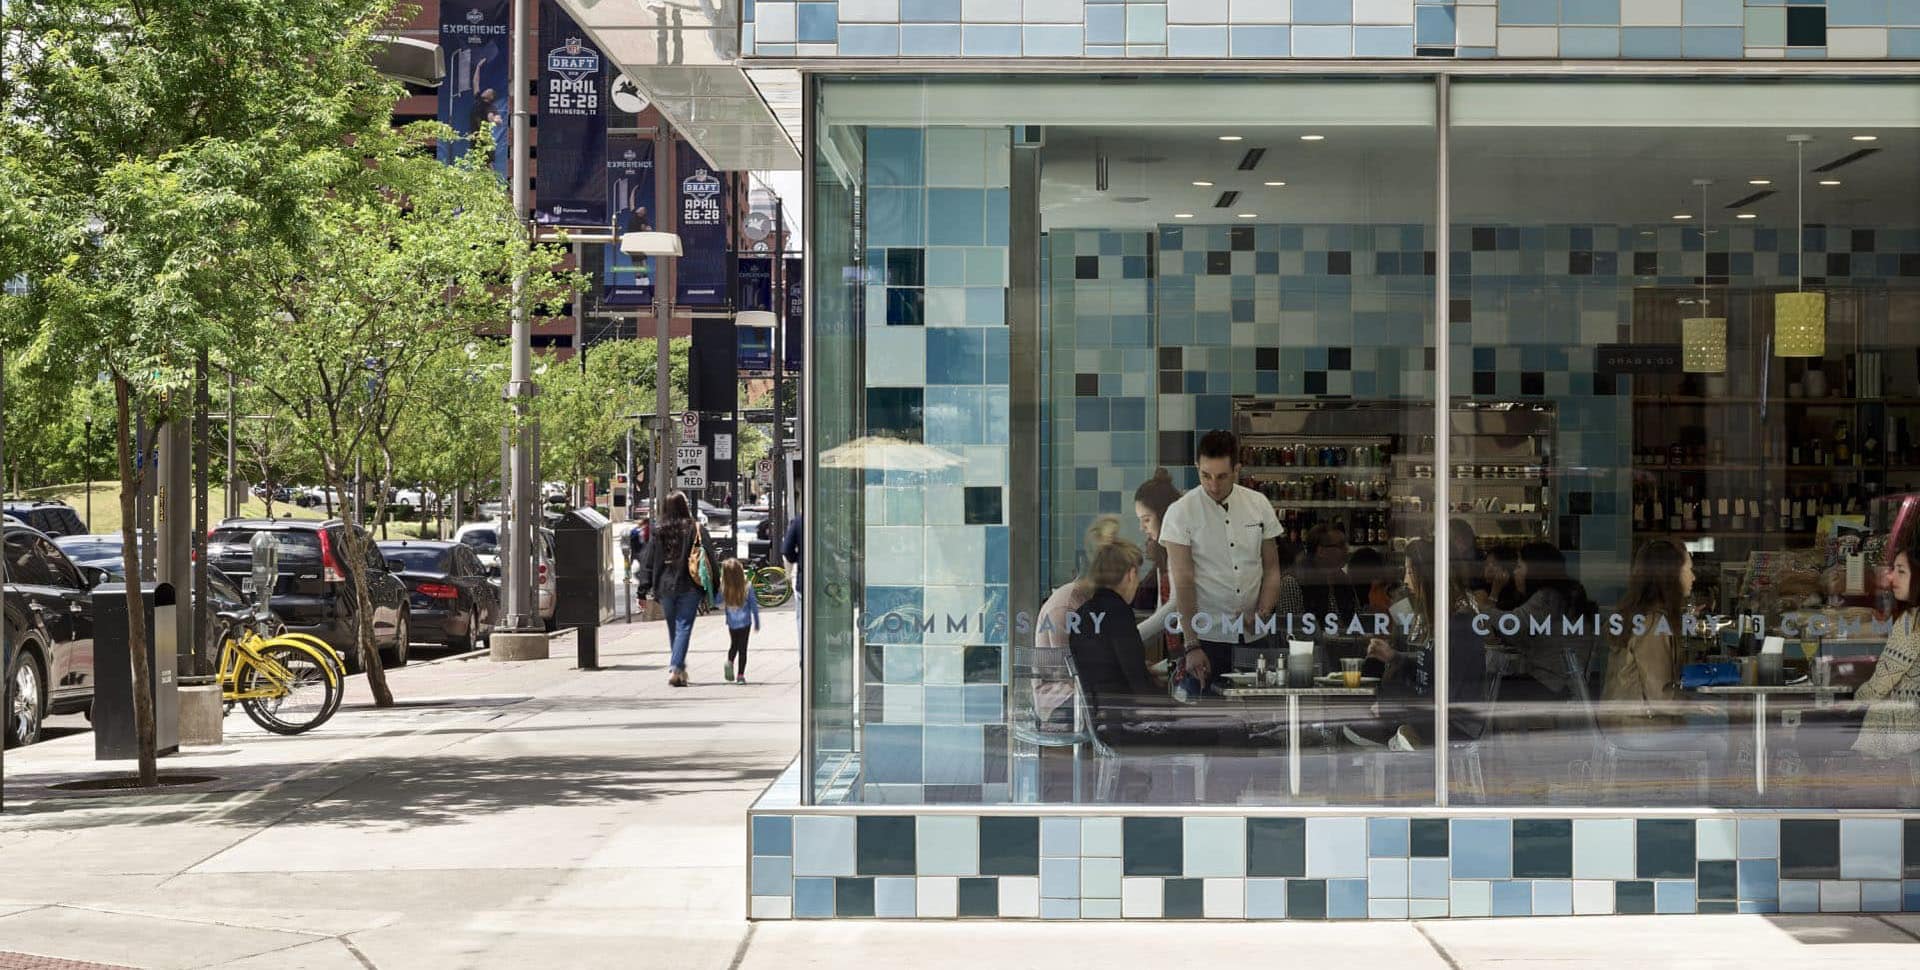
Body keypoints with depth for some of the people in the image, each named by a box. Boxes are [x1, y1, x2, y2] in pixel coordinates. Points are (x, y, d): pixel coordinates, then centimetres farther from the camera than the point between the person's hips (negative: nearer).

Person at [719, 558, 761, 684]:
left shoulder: (724, 590, -16)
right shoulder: (747, 588, -17)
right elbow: (754, 606, -8)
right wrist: (757, 623, 4)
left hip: (731, 623, 2)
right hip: (745, 623, -2)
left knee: (734, 645, 24)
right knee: (742, 648, 8)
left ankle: (729, 661, -2)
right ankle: (740, 675, 7)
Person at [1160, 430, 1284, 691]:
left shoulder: (1259, 505, 4)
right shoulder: (1181, 512, -7)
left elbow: (1271, 569, 9)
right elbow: (1183, 581, -11)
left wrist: (1262, 614, -10)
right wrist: (1192, 646, -17)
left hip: (1253, 638, 3)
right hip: (1205, 637, -3)